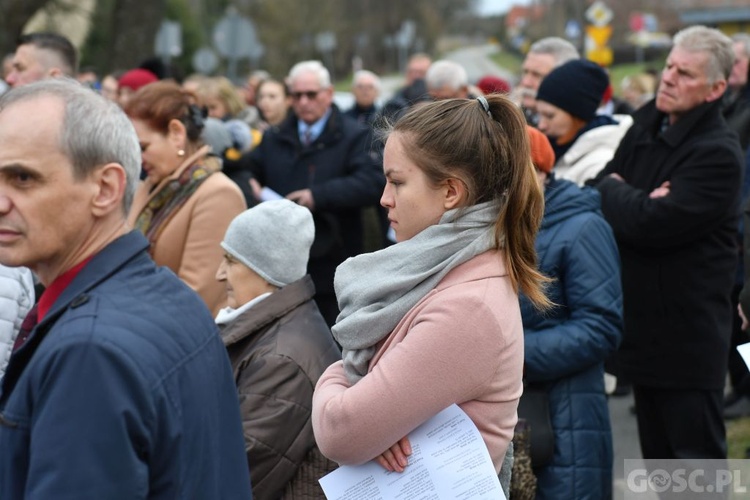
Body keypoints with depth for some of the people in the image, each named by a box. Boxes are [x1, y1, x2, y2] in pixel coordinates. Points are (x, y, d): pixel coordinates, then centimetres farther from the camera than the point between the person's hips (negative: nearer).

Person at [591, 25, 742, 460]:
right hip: (644, 323, 8)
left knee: (697, 454, 0)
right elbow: (598, 188, 7)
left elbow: (651, 224, -26)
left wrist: (613, 189, -7)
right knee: (657, 452, 19)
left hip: (688, 337, -8)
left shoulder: (718, 153, -18)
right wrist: (637, 201, -14)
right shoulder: (648, 122, 8)